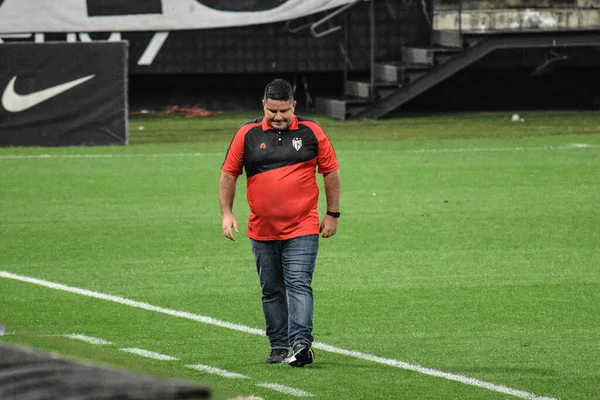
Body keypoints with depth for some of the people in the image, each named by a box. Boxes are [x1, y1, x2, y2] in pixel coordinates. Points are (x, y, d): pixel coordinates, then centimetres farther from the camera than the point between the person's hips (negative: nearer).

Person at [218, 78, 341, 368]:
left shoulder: (311, 133, 1)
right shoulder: (247, 135, 2)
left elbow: (331, 172, 8)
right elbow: (228, 174, 9)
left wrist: (332, 214, 6)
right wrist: (226, 213, 2)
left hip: (302, 228, -3)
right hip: (262, 231, 3)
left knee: (299, 285, -14)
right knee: (271, 291, 10)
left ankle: (301, 343, -22)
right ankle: (279, 347, 18)